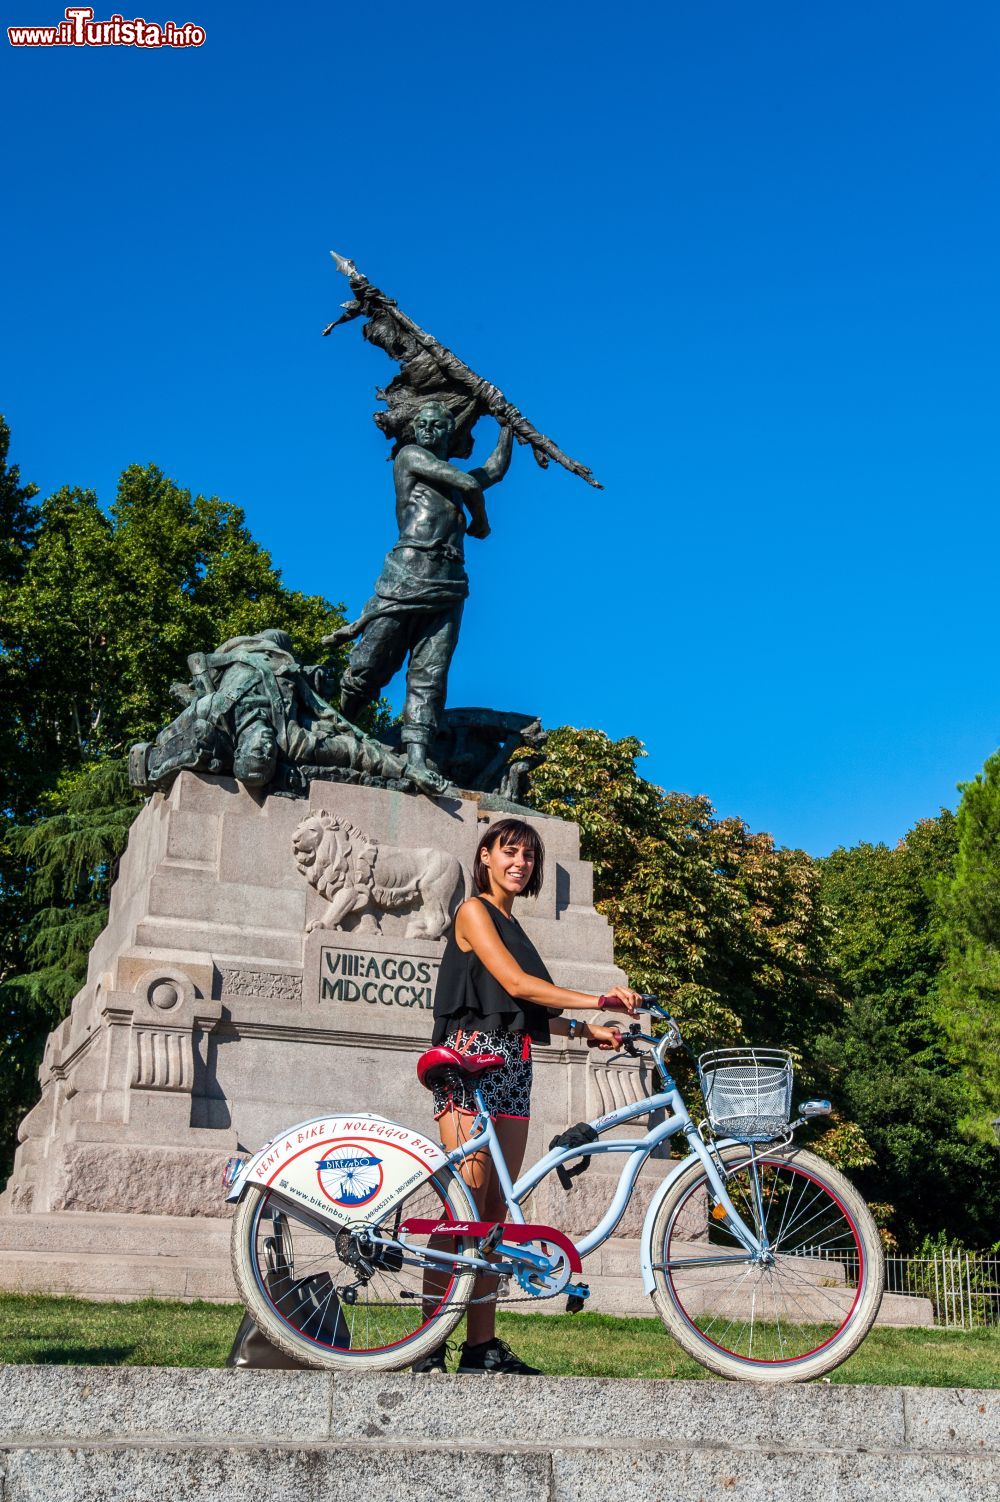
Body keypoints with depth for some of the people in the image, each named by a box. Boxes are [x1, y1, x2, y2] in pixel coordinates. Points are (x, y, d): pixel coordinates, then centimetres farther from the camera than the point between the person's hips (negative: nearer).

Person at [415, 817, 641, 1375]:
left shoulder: (513, 926, 23)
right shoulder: (474, 911, 0)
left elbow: (530, 1015, 17)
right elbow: (515, 983, -12)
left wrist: (586, 1029, 5)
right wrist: (597, 1000, -16)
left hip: (514, 1066, 8)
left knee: (497, 1209, 4)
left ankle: (483, 1344, 6)